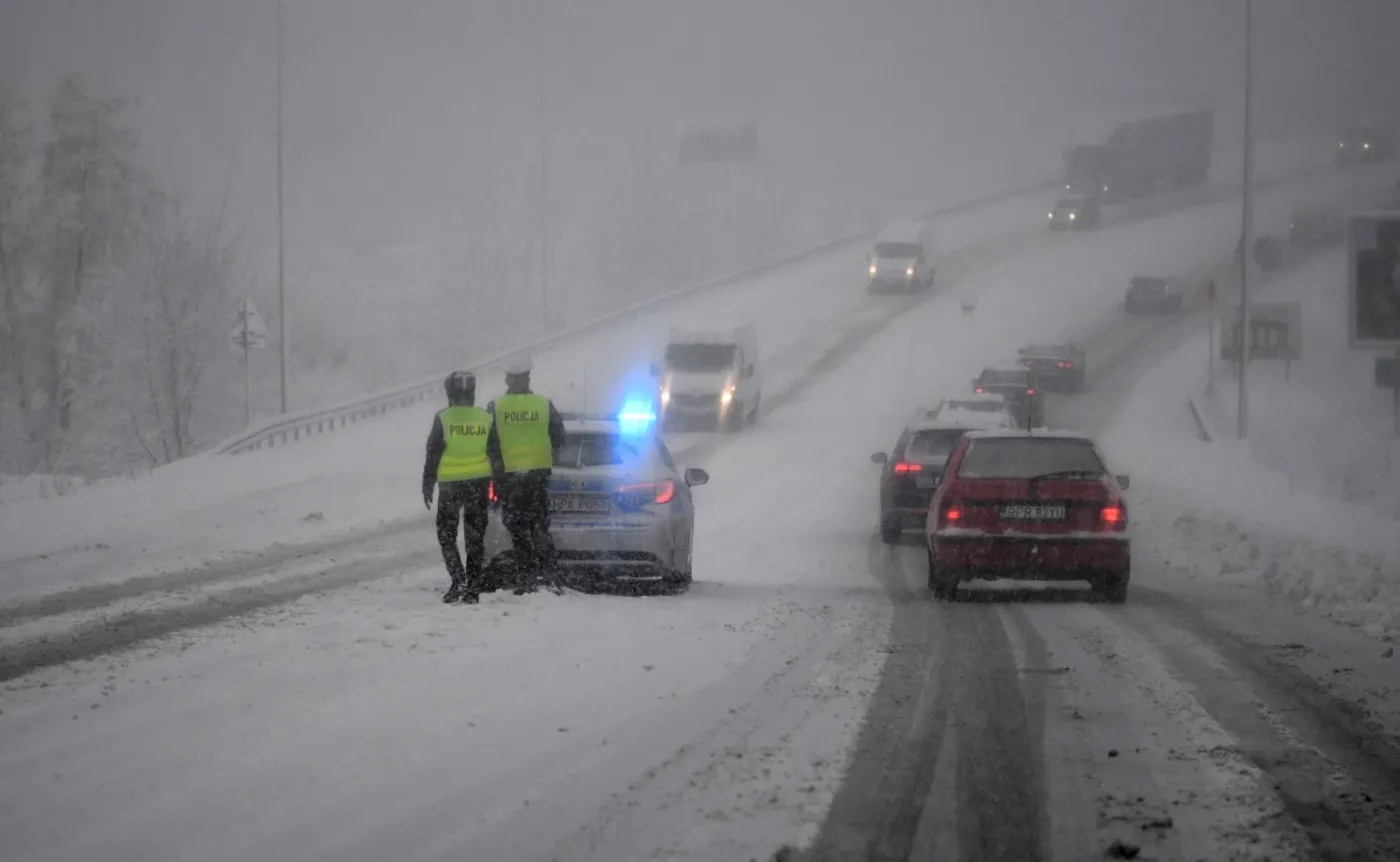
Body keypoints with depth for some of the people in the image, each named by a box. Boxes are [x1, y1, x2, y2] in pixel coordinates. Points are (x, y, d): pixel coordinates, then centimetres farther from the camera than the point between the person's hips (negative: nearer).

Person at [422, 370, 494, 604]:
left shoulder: (443, 419, -7)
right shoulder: (486, 419, 3)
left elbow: (433, 455, -6)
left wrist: (427, 487, 1)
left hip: (450, 483, -3)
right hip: (479, 483, 3)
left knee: (446, 534, 9)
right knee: (475, 538, 8)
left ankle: (458, 579, -10)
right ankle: (472, 589, 4)